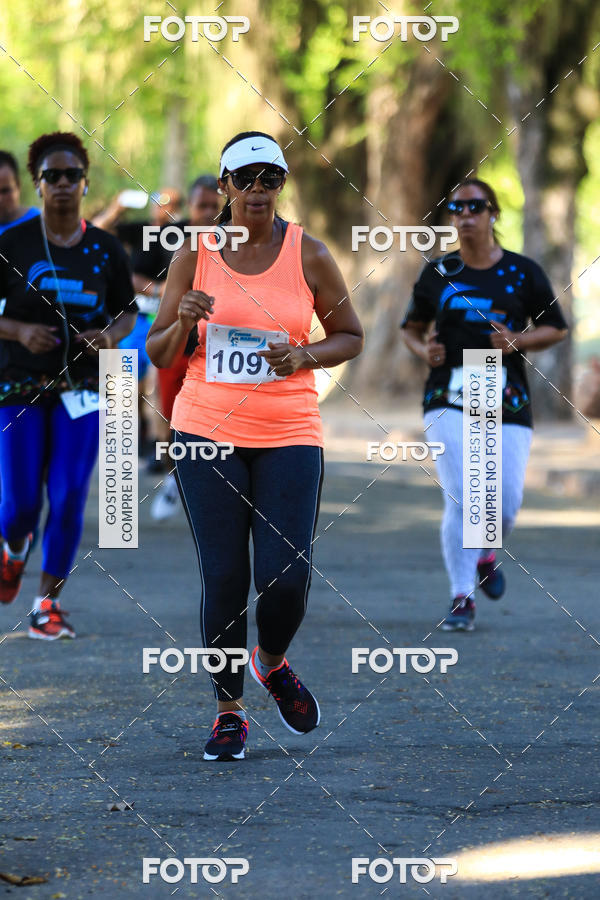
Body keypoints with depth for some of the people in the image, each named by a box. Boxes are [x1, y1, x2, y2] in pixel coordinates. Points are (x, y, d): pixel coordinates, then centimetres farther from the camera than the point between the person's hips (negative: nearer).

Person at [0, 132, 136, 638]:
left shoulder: (107, 250, 3)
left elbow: (127, 312, 12)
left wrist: (111, 335, -10)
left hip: (82, 391, 1)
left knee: (69, 498, -8)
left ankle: (49, 602, 5)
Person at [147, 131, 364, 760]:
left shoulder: (308, 255, 0)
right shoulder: (194, 255, 2)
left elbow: (350, 337, 10)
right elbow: (158, 353, 6)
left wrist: (304, 356, -10)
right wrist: (182, 323, -16)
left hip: (289, 435, 0)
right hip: (208, 430, 0)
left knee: (286, 575, -10)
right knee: (222, 577, -4)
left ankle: (272, 663, 23)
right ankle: (229, 712, 9)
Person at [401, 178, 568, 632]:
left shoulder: (523, 272, 2)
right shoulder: (438, 273, 6)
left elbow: (557, 327, 8)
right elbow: (413, 327, 16)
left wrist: (517, 341, -11)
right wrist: (423, 349, -7)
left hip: (507, 402, 0)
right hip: (449, 401, 0)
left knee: (506, 505, -2)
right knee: (460, 499, -13)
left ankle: (484, 555, 32)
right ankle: (462, 598, -4)